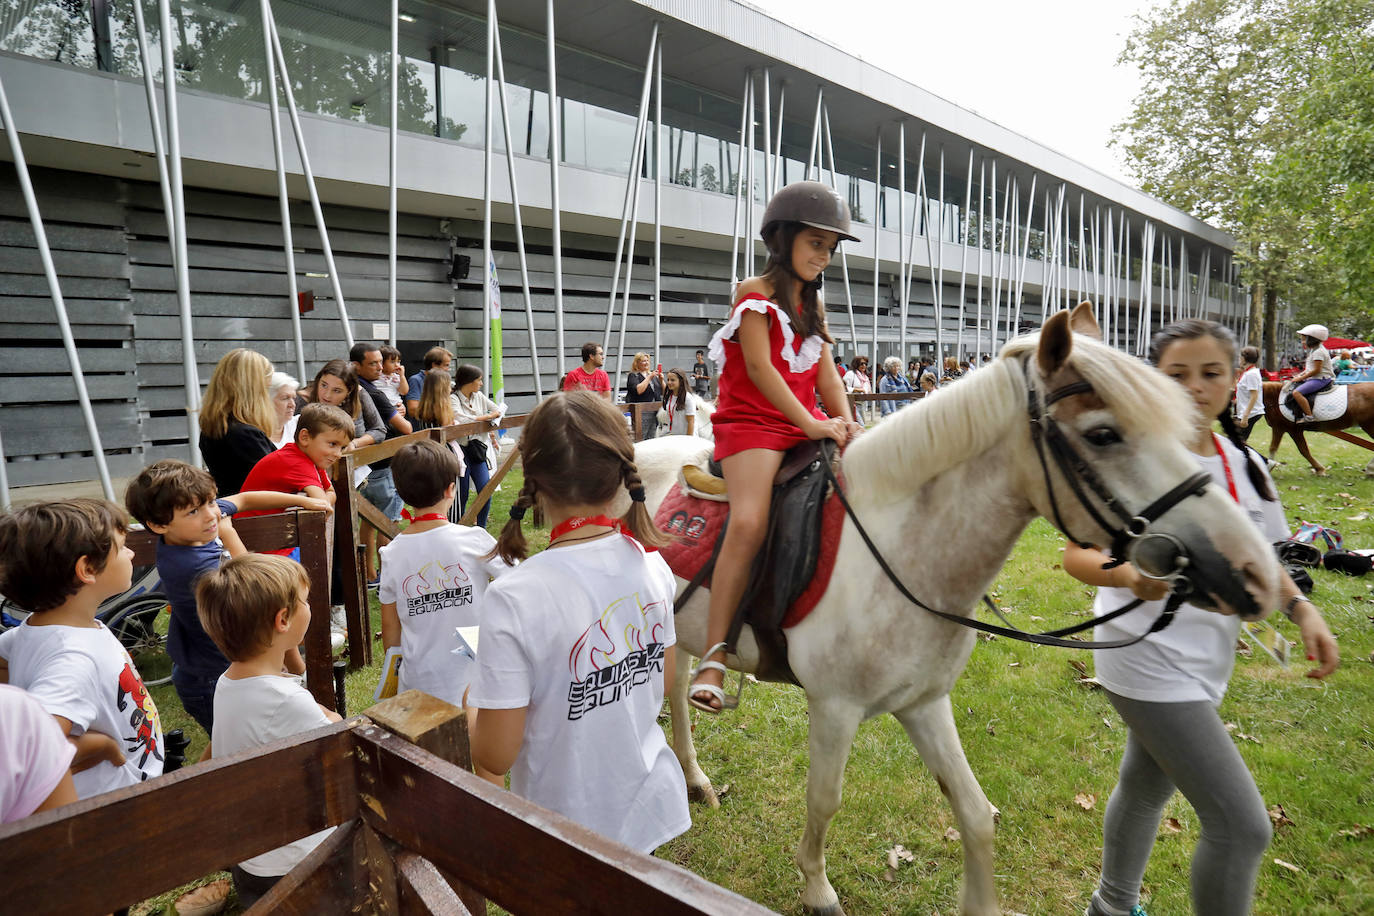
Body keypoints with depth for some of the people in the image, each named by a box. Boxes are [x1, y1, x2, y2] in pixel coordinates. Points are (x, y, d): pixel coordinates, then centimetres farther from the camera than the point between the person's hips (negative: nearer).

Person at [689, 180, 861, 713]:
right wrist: (812, 424, -20)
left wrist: (844, 420, -5)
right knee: (749, 522, -28)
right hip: (752, 423, -7)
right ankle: (714, 656, -25)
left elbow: (824, 368, 13)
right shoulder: (755, 294, -2)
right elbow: (759, 368, -14)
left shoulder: (814, 302, 20)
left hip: (807, 423, 7)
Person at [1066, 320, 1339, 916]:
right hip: (1149, 662, -7)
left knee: (1147, 786, 24)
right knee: (1242, 824, -6)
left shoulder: (1246, 466, 5)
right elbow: (1076, 555, -15)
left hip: (1204, 663, 7)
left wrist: (1300, 608, -4)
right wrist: (1129, 575, -34)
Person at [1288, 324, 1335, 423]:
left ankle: (1309, 416, -29)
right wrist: (1299, 375, 10)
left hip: (1321, 379, -11)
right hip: (1314, 378, 11)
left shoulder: (1318, 352, -16)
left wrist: (1301, 378, -16)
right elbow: (1309, 368, 22)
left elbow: (1316, 370, -21)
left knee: (1296, 392, -26)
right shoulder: (1314, 350, 17)